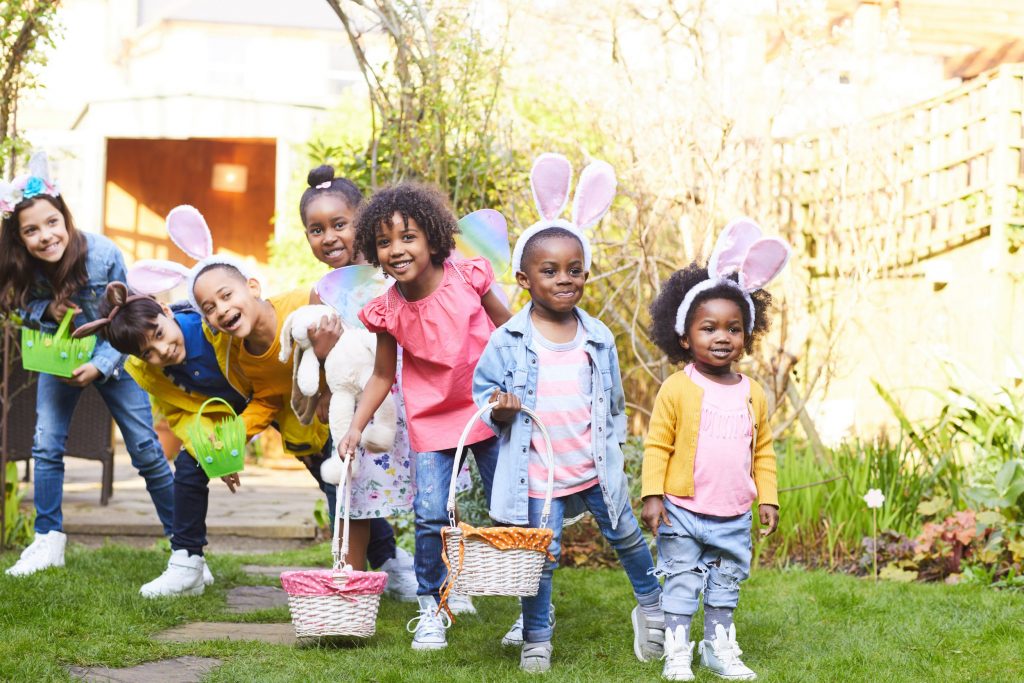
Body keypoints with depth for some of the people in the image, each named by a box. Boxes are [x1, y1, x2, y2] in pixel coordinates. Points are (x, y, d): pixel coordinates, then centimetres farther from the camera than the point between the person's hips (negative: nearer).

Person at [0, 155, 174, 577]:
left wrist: (100, 366, -27)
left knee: (146, 450, -2)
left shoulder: (103, 254, -28)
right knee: (46, 444, -5)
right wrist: (47, 310, -26)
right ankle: (49, 542, 8)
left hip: (112, 357, -2)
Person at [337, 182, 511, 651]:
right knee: (430, 514, -9)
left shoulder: (468, 279, -15)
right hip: (431, 419, 0)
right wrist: (355, 428, -3)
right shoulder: (388, 311, -11)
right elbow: (383, 375, 3)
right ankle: (430, 608, 9)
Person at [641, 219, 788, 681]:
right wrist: (652, 494, -13)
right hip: (682, 512, -4)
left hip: (734, 517, 4)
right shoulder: (676, 389, -9)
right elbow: (657, 446, -8)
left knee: (726, 584, 14)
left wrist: (767, 498, 8)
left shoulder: (752, 394, 4)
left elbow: (763, 451, 11)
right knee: (681, 582, 3)